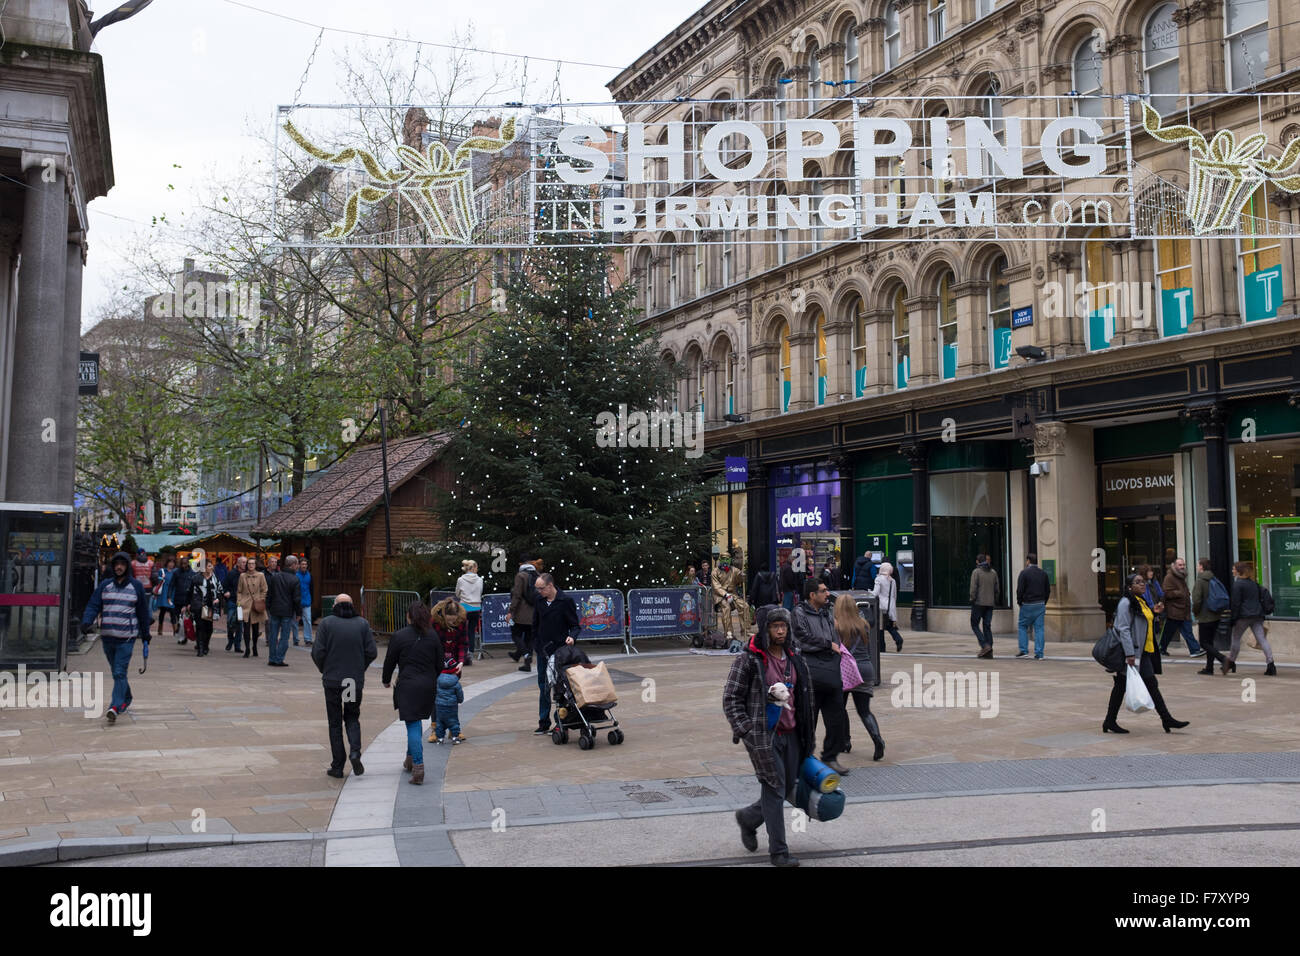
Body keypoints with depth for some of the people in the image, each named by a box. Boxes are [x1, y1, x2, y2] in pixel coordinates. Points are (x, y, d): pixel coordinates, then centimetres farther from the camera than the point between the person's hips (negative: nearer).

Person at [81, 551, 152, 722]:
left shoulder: (136, 586, 3)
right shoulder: (105, 585, 8)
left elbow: (143, 611, 9)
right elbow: (93, 605, 1)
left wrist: (145, 633, 13)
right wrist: (87, 621, -18)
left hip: (127, 637, -4)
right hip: (107, 636, 4)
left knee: (120, 673, -13)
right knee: (116, 672, 15)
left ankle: (115, 707, -18)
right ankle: (126, 699, 34)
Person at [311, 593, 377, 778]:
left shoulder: (327, 623, -4)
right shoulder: (362, 623, 1)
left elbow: (317, 652, -10)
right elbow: (372, 652, -2)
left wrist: (324, 670, 8)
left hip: (333, 680, -2)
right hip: (356, 680, 2)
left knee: (335, 723, 8)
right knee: (352, 718, 18)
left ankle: (337, 766, 9)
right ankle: (355, 752, -5)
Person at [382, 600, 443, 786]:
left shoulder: (399, 637, -7)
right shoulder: (433, 636, 4)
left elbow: (390, 661, 1)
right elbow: (439, 663, 9)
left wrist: (386, 680, 19)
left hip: (408, 687, -4)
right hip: (428, 686, 4)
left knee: (413, 725, -5)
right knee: (415, 723, 21)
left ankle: (418, 767, -13)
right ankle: (410, 760, 31)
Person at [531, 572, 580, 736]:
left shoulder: (566, 601, -10)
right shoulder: (539, 601, 5)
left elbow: (575, 625, -6)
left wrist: (572, 636, -26)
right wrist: (535, 645, 13)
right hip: (543, 651, 5)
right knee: (543, 687, 9)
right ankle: (544, 724, 15)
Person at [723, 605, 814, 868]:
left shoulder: (794, 660, 11)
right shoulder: (748, 660, -9)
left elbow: (804, 697, 20)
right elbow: (730, 699, -8)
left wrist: (809, 734, 17)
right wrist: (746, 731, -16)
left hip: (790, 734, 7)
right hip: (763, 736, -7)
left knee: (788, 787, 10)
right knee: (775, 789, -5)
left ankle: (748, 818, 35)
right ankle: (778, 851, 6)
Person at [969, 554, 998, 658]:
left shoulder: (976, 572, -7)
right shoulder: (993, 572, 8)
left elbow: (973, 588, -14)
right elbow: (997, 588, 8)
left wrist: (972, 600, -7)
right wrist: (994, 600, 17)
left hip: (978, 603, -5)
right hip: (990, 603, 5)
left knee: (975, 625, 5)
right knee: (987, 626, 8)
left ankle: (984, 645, -12)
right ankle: (989, 651, 3)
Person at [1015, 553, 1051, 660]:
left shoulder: (1024, 573, -8)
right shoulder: (1043, 573, 9)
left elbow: (1020, 590, -12)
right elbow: (1048, 590, 10)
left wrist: (1019, 602, 2)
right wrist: (1043, 603, 15)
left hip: (1027, 605, -4)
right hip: (1040, 605, 4)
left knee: (1022, 626, 9)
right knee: (1039, 628, 3)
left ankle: (1023, 650, 3)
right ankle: (1039, 654, 1)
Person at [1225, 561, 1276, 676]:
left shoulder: (1237, 584, -8)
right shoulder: (1253, 583, 14)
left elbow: (1235, 603, -12)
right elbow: (1258, 599, 19)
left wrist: (1233, 618, -8)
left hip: (1243, 616, -6)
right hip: (1257, 615, 6)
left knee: (1236, 638, 9)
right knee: (1262, 639, -1)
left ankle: (1231, 663, 20)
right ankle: (1271, 665, -11)